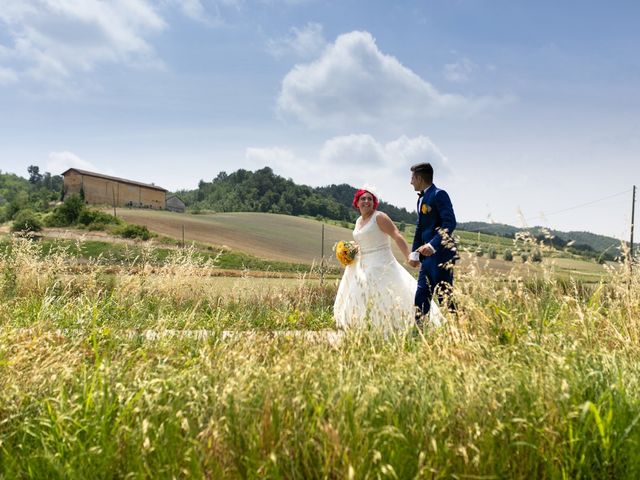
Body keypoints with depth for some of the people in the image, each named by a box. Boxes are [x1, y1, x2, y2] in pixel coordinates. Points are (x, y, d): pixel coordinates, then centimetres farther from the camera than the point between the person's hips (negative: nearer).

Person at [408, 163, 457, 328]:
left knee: (444, 297, -6)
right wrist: (415, 253, 13)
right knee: (421, 297, 8)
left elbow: (450, 223, -19)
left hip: (441, 255, -9)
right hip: (427, 257, 9)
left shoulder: (439, 195, -9)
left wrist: (432, 245, -28)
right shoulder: (421, 198, 18)